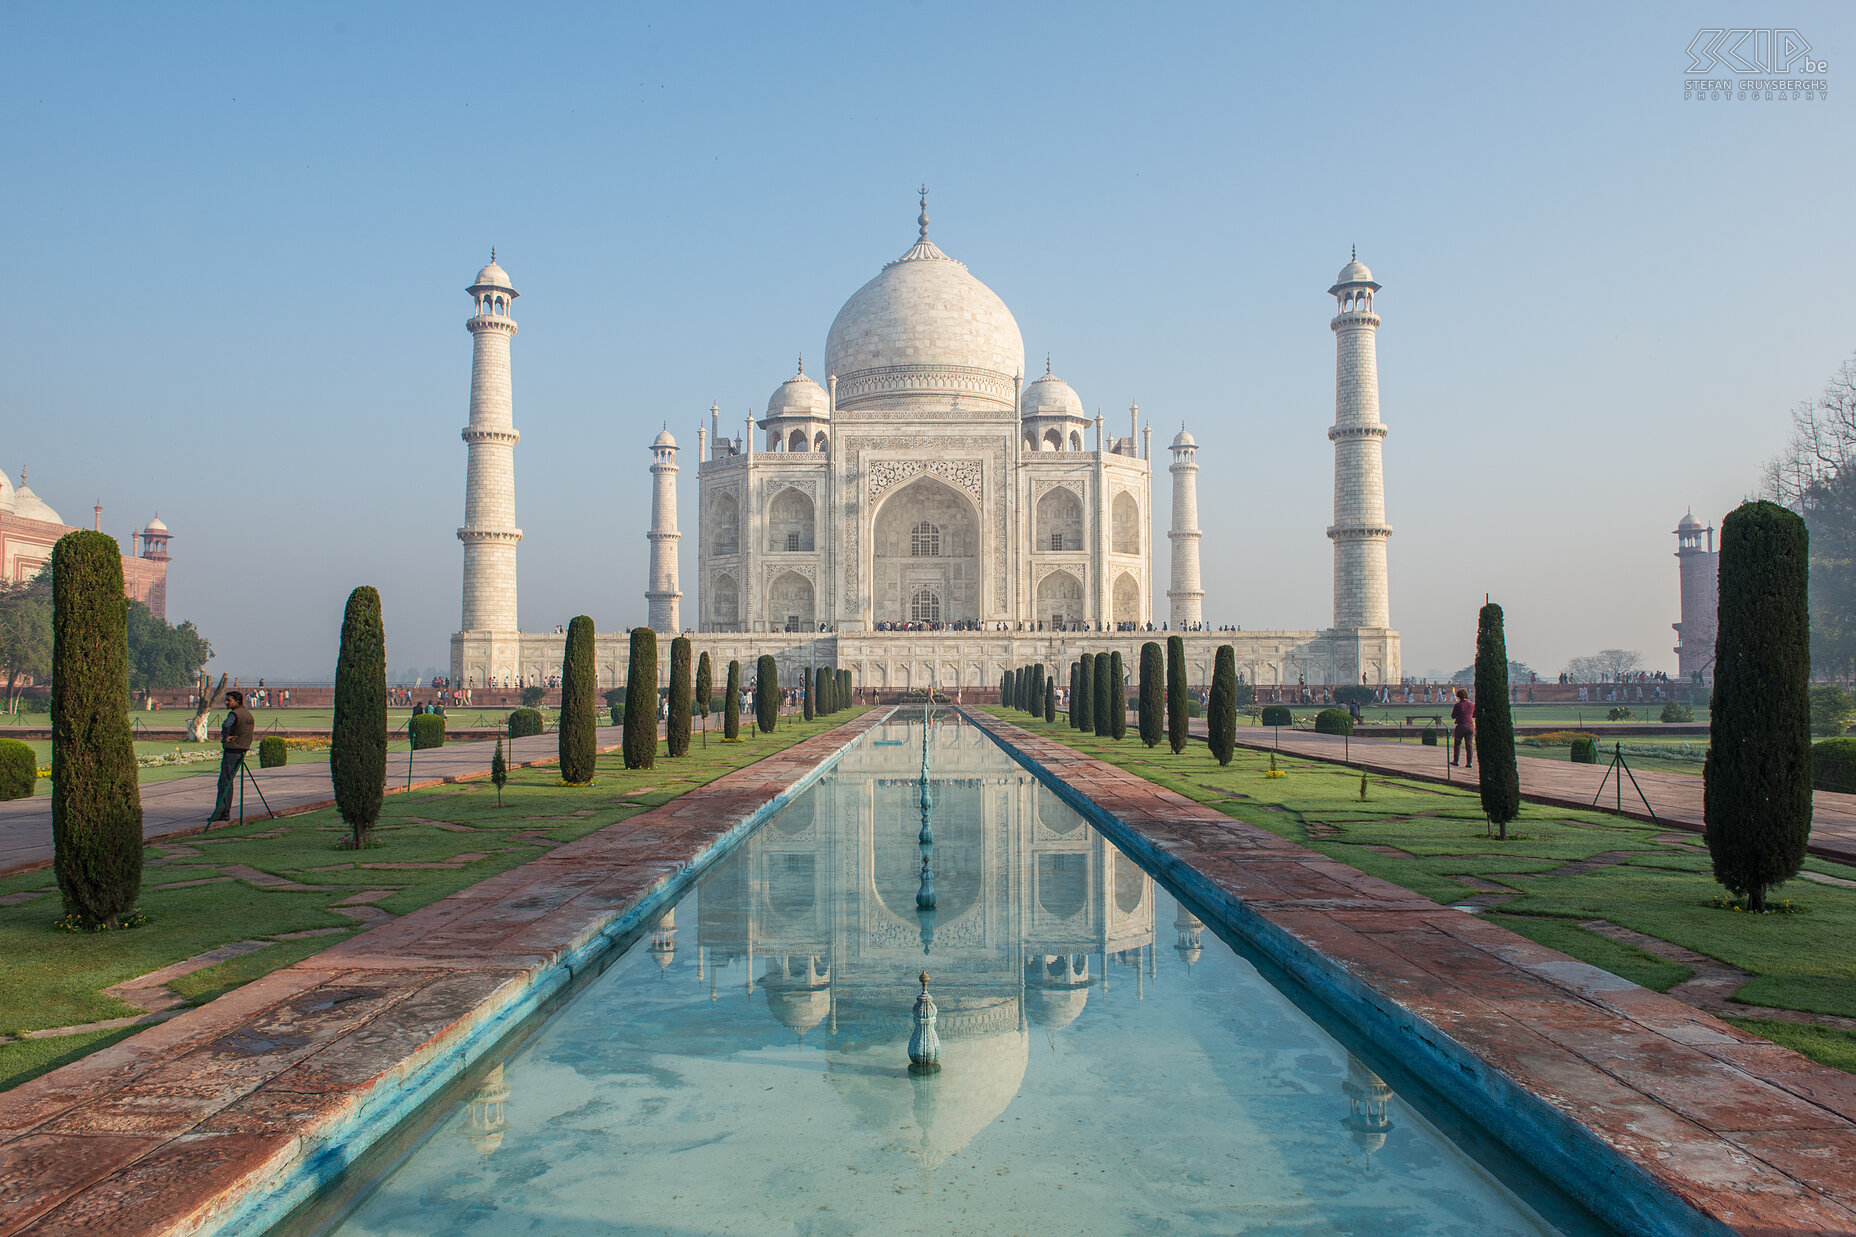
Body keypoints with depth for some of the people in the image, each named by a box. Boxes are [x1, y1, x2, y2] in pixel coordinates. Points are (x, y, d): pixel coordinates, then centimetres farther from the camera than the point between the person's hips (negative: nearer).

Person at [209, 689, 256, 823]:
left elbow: (226, 725, -26)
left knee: (225, 782, -7)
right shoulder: (248, 713, 14)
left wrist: (225, 737, -10)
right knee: (227, 781, 13)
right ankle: (224, 812, 13)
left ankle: (221, 812, -9)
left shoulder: (234, 714, -13)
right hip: (243, 751, 9)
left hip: (231, 751, -9)